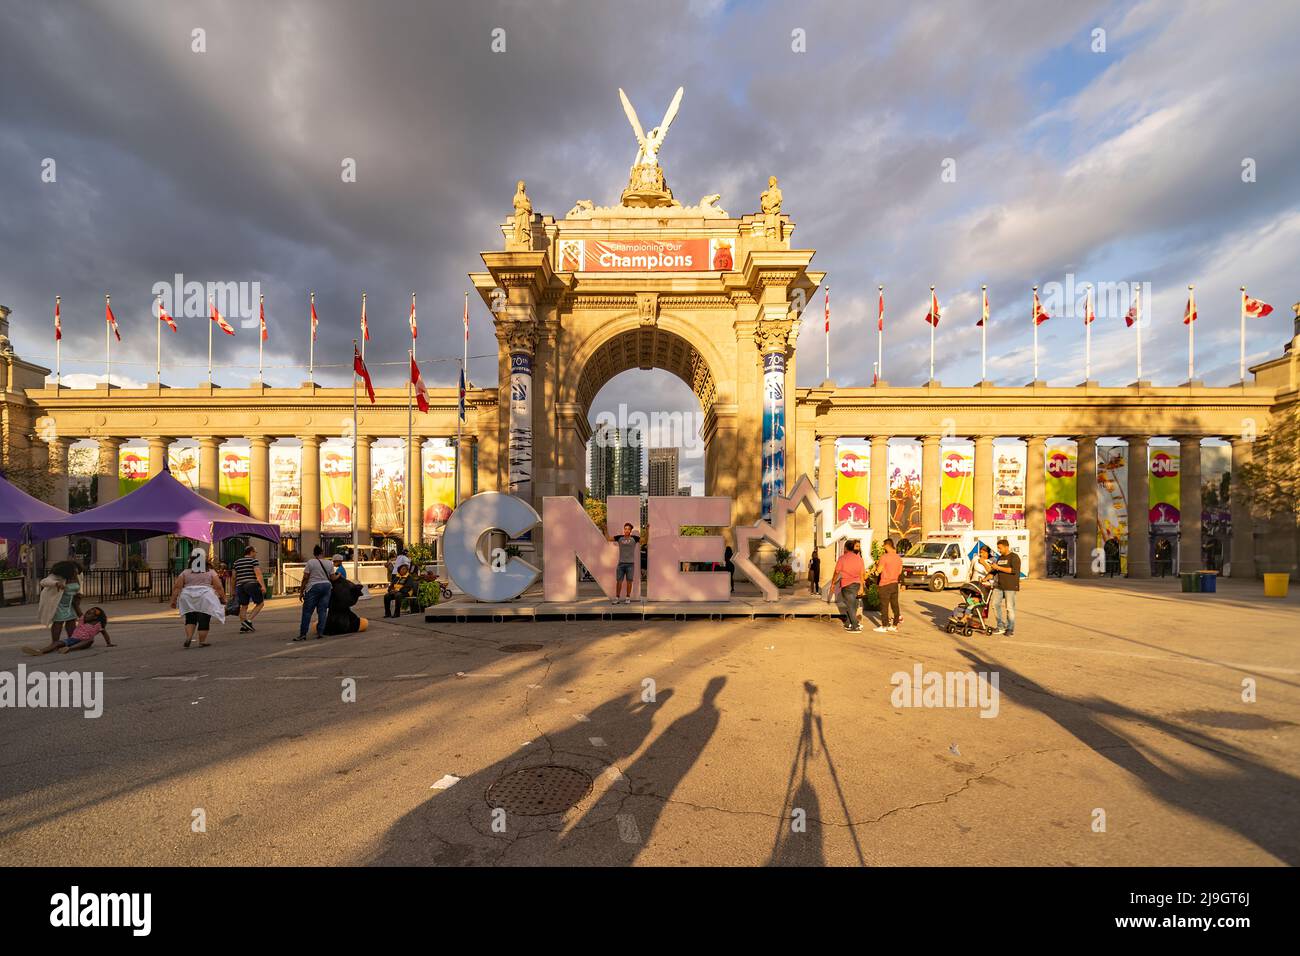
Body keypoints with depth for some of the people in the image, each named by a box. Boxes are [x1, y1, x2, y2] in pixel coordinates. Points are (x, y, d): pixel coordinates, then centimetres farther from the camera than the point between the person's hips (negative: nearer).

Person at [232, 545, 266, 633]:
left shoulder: (237, 562, 16)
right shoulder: (253, 560, -3)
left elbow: (234, 577, 18)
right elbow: (258, 574, -15)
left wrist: (234, 589, 25)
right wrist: (263, 586, -20)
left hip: (240, 586, 6)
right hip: (252, 584, -6)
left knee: (244, 606, 10)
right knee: (260, 603, 5)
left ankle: (242, 627, 6)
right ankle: (248, 620, -8)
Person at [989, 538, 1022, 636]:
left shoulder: (1014, 557, -6)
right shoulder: (1000, 558, 17)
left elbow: (1014, 570, -20)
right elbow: (994, 571, 23)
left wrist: (998, 567, -17)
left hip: (1010, 587, -7)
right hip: (999, 586, 7)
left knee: (1010, 608, -4)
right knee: (995, 604, 4)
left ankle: (1010, 629, 6)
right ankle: (1001, 627, 14)